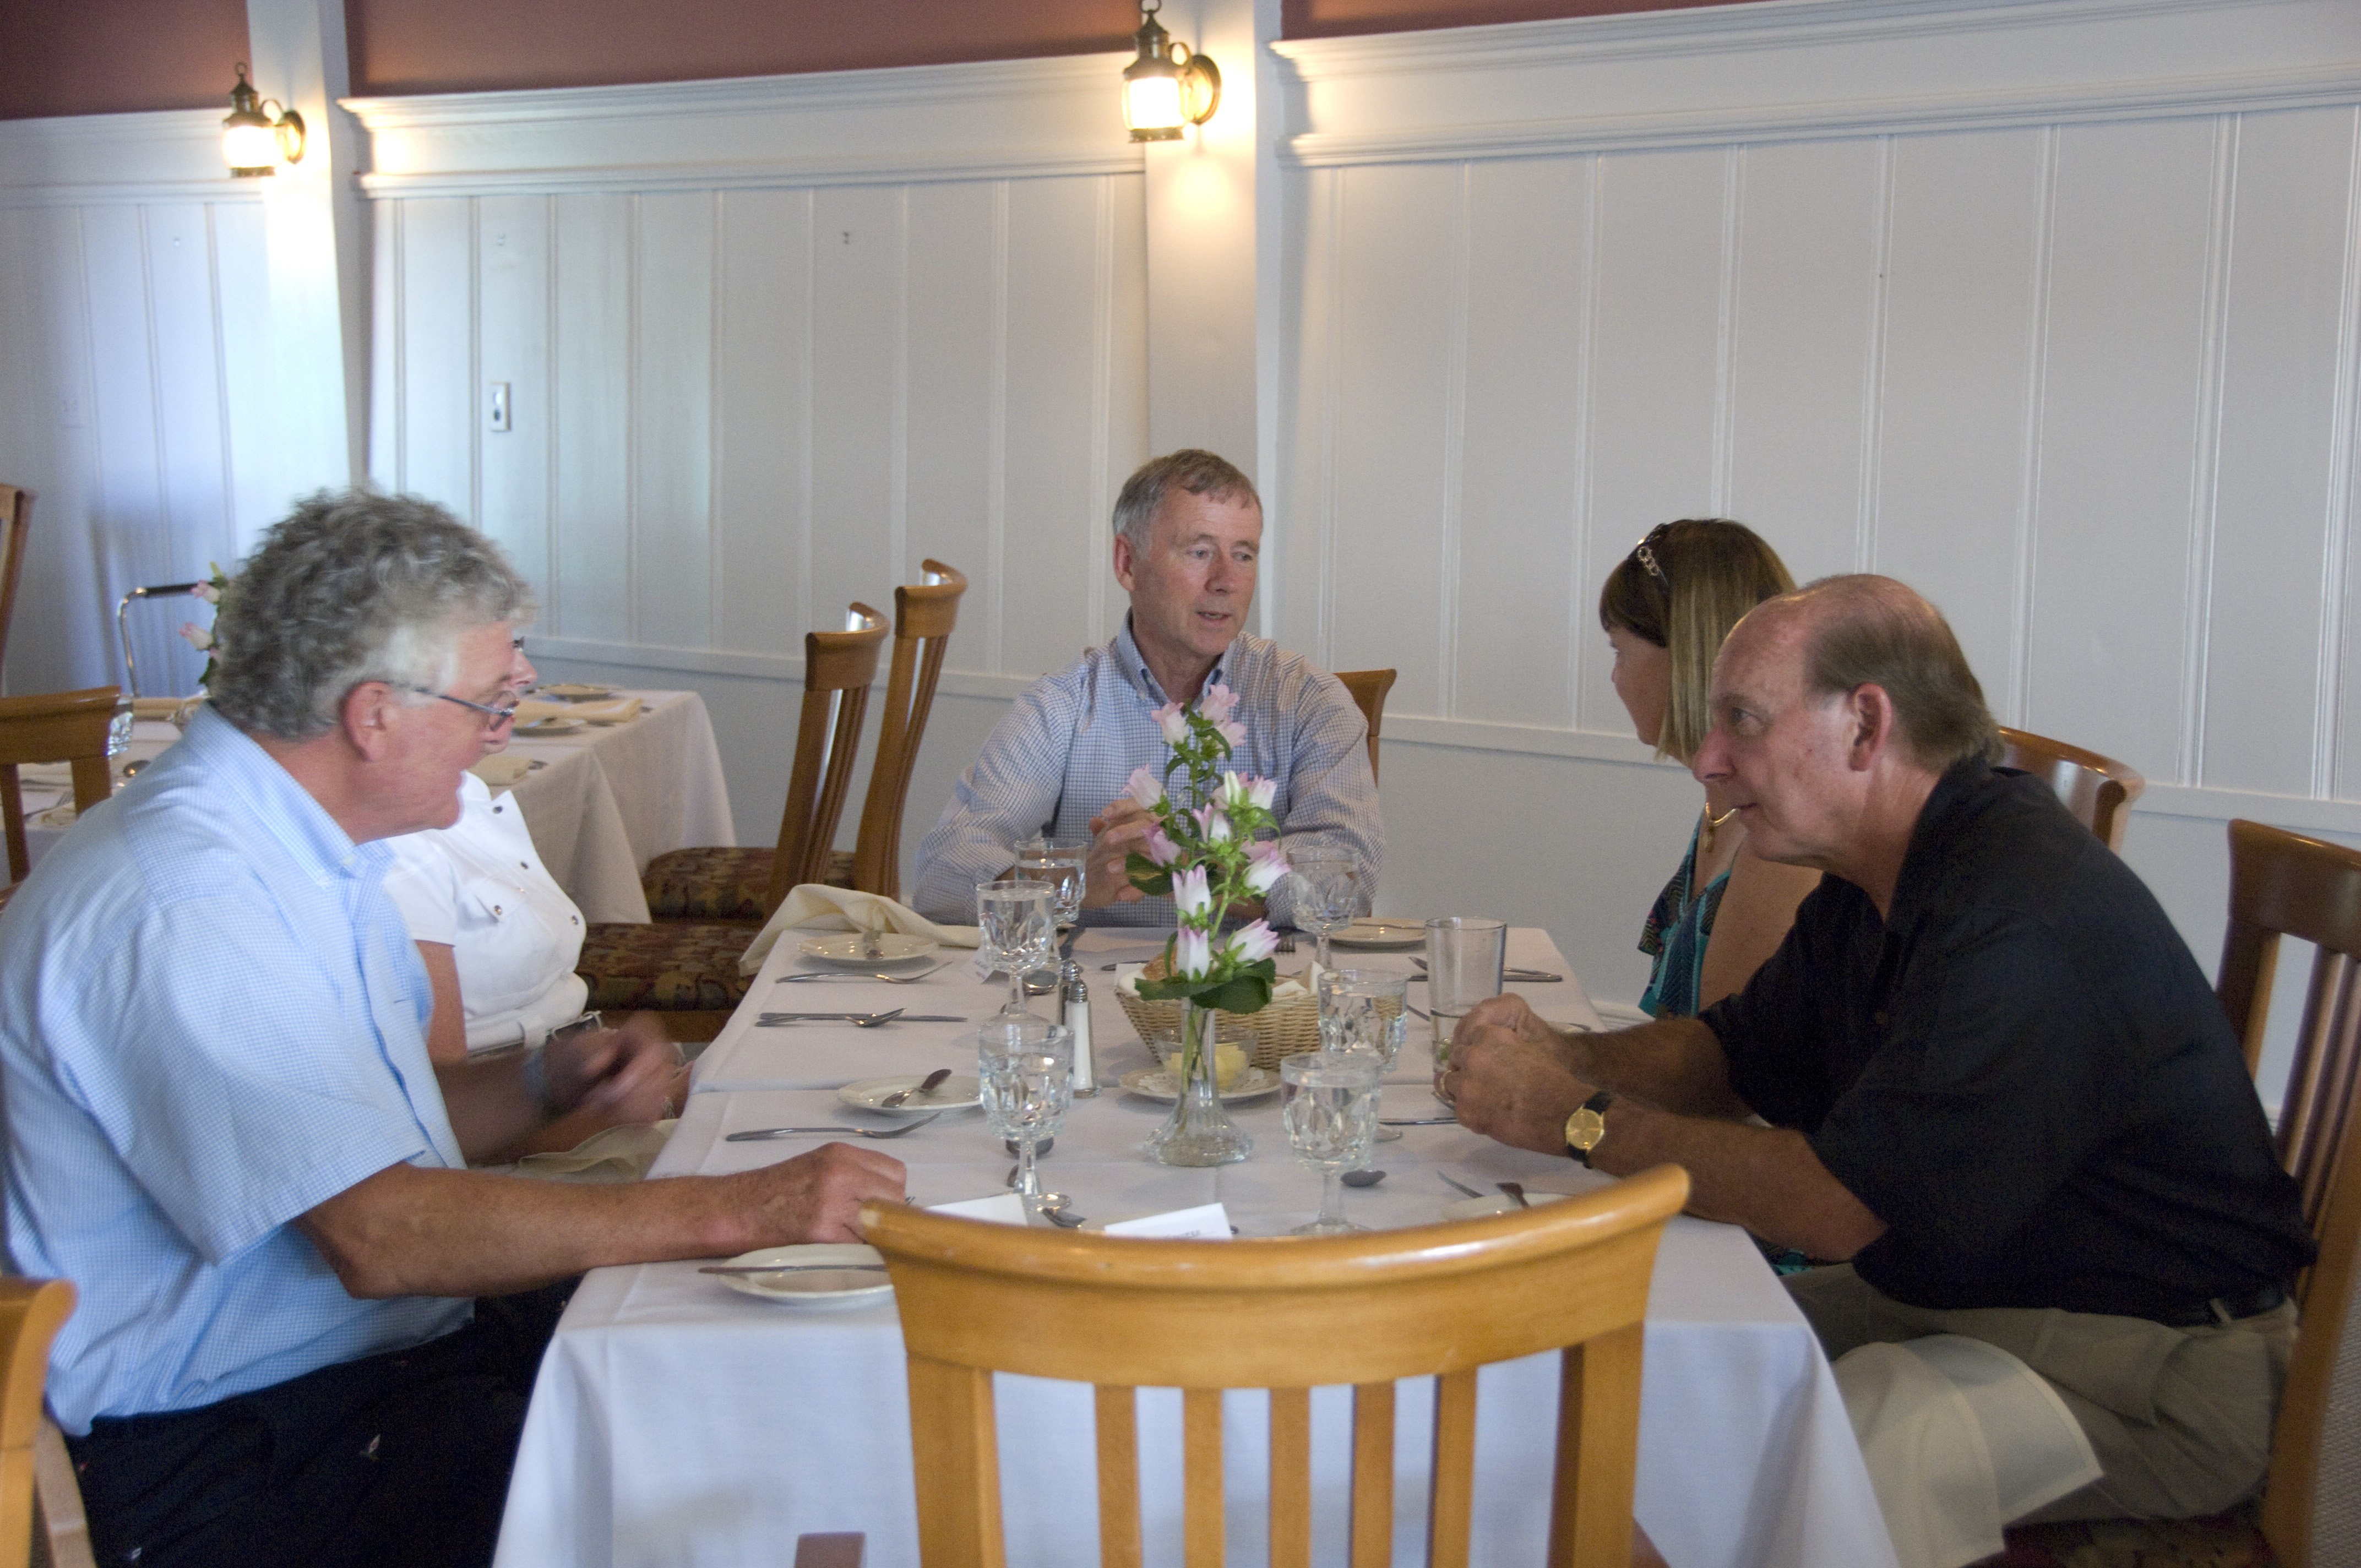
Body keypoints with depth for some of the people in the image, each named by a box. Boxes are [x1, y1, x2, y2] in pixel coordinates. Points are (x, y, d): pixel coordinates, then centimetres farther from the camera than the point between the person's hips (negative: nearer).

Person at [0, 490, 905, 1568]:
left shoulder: (308, 850, 10)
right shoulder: (182, 905, -24)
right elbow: (379, 1235, -30)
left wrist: (549, 1082, -1)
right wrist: (733, 1211, -28)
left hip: (402, 1333, 10)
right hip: (235, 1448, -9)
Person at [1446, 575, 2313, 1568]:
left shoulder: (2023, 919, -28)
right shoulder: (1877, 884, 6)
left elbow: (1839, 1206, -30)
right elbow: (1734, 1056, 14)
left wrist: (1577, 1117, -21)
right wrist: (1561, 1057, -6)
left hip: (2146, 1365, -9)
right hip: (1951, 1292, 9)